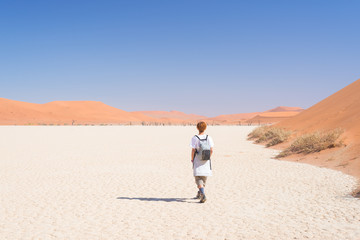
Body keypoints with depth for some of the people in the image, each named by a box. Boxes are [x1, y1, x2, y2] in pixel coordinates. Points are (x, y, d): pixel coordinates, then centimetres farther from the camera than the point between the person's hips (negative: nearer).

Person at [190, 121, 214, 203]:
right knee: (204, 177, 18)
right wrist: (208, 157, 12)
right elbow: (211, 150, -5)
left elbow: (193, 150, -11)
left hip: (197, 161, -3)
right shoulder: (208, 138, -3)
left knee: (198, 178, -1)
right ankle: (199, 194, 31)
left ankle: (203, 195, -20)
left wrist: (192, 159, 5)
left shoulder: (195, 138, -10)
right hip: (206, 161, 3)